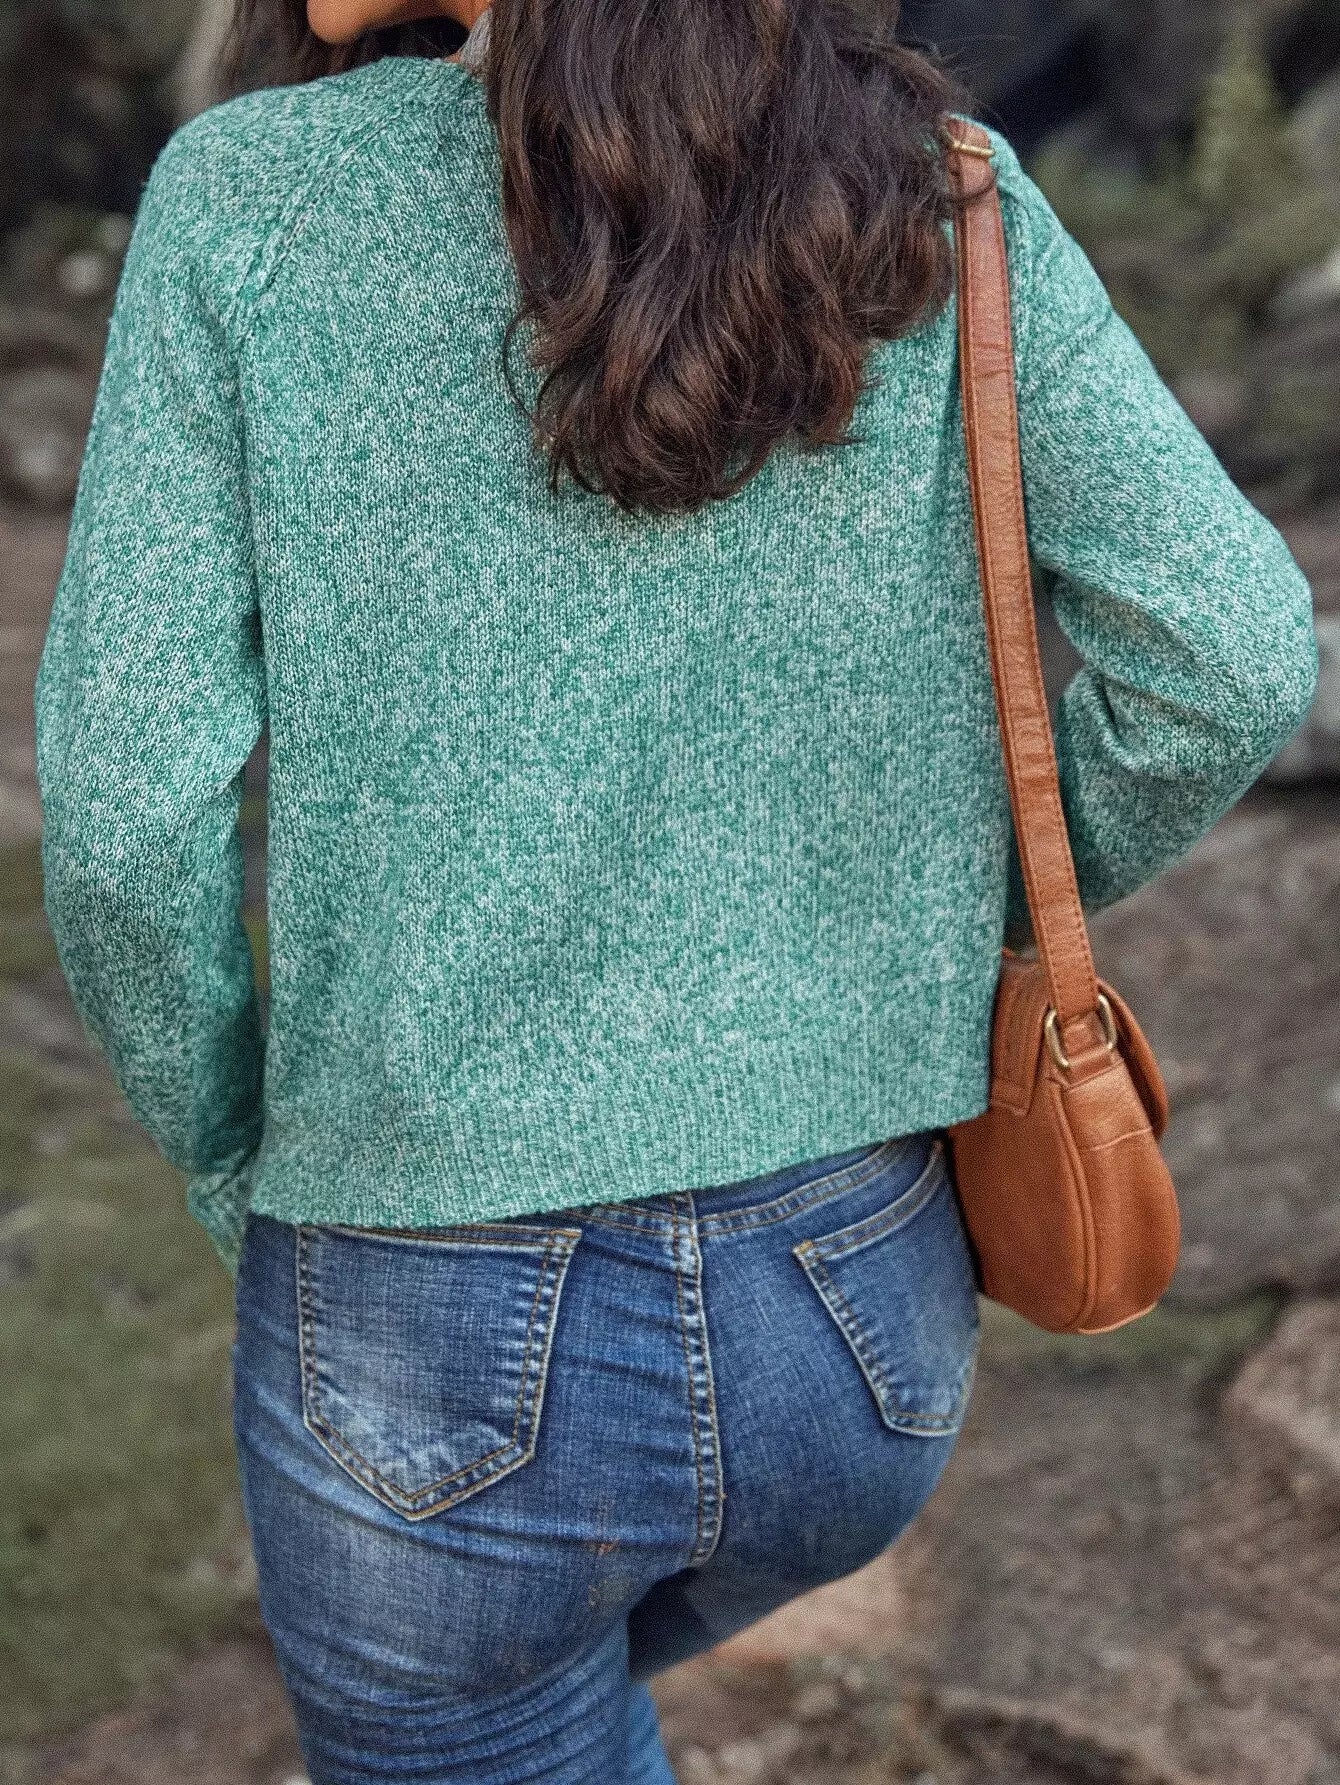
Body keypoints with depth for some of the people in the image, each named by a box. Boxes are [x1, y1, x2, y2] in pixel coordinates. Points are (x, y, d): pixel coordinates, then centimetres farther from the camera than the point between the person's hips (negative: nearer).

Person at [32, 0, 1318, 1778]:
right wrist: (958, 937, 8)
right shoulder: (926, 187, -3)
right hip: (854, 1314, 3)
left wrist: (235, 1168, 5)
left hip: (444, 1363, -2)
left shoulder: (243, 194, -9)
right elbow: (1229, 662, -10)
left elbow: (130, 805, -14)